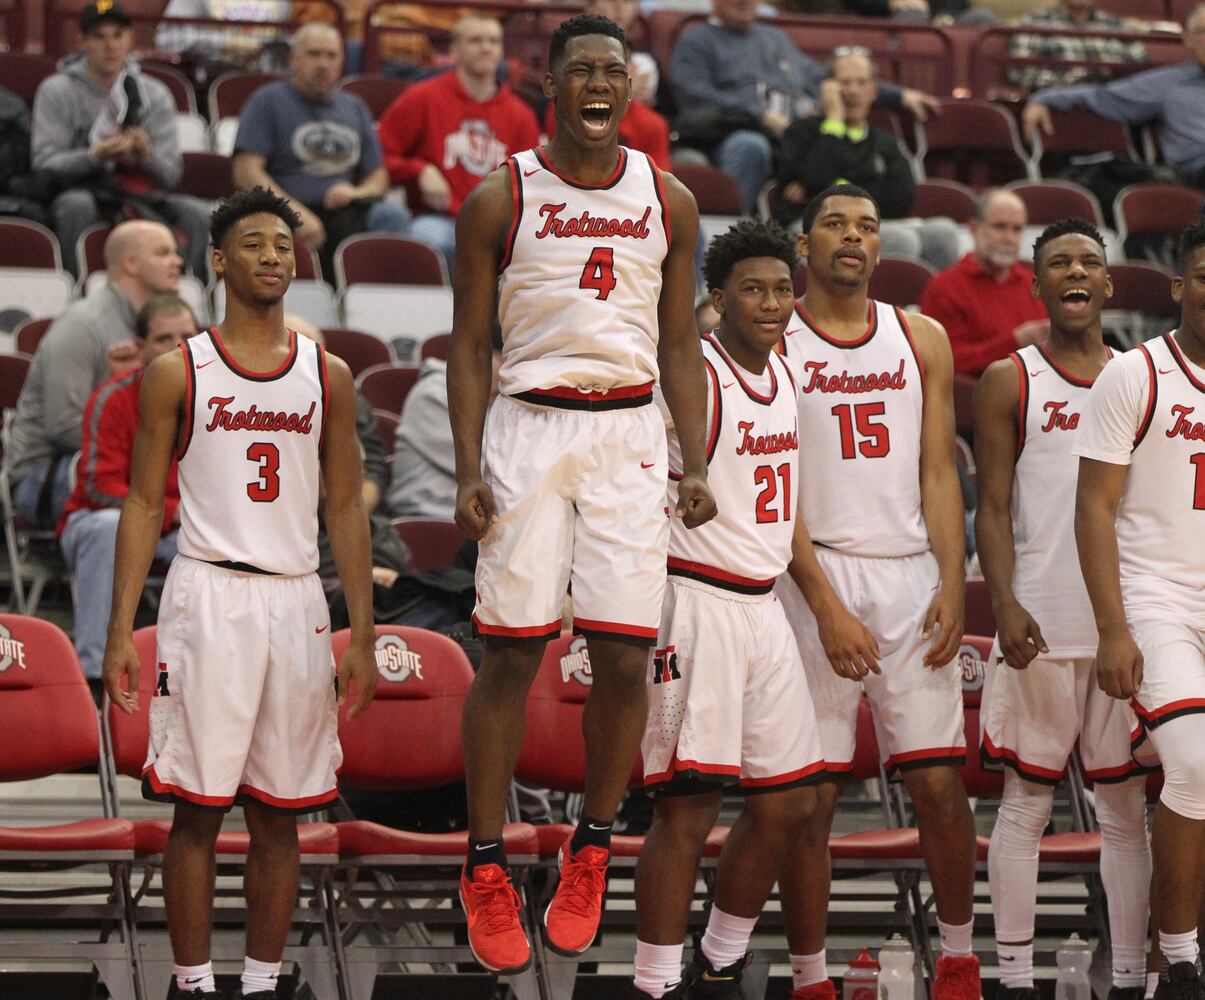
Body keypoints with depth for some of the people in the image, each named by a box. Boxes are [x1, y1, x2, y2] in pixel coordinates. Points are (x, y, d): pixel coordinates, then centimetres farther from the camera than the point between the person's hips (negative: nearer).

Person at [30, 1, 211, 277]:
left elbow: (171, 175, 4)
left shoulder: (155, 94, 10)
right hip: (80, 190, -3)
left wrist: (147, 155, -19)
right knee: (77, 204, -37)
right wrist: (96, 156, -24)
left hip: (138, 195, 3)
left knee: (194, 212, -23)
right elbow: (45, 164, -8)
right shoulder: (57, 91, 2)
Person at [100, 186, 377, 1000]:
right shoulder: (177, 374, 2)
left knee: (279, 813, 5)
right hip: (208, 597, -3)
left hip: (296, 604, 3)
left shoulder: (328, 375, 9)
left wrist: (364, 640, 5)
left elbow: (346, 510, 10)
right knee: (198, 809, -2)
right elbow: (144, 504, 3)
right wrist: (121, 632, -5)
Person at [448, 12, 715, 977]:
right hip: (528, 426, -2)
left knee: (624, 653, -2)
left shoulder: (669, 202, 9)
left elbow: (678, 343, 13)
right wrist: (468, 470, -6)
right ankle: (486, 869, 5)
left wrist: (697, 462, 3)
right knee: (511, 651, -3)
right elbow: (470, 344, 2)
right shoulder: (500, 199, 1)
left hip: (630, 433, 2)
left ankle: (591, 853, 15)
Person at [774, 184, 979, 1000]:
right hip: (816, 575, -3)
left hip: (910, 573, 3)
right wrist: (826, 606, -13)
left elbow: (939, 472, 11)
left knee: (941, 780, 0)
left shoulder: (923, 340, 13)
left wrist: (952, 585, -2)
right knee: (810, 795, -3)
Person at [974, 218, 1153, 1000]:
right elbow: (992, 509, -1)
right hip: (1040, 625, -3)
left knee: (1127, 805, 5)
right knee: (1027, 801, -1)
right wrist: (1005, 605, -15)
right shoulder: (1010, 382, 3)